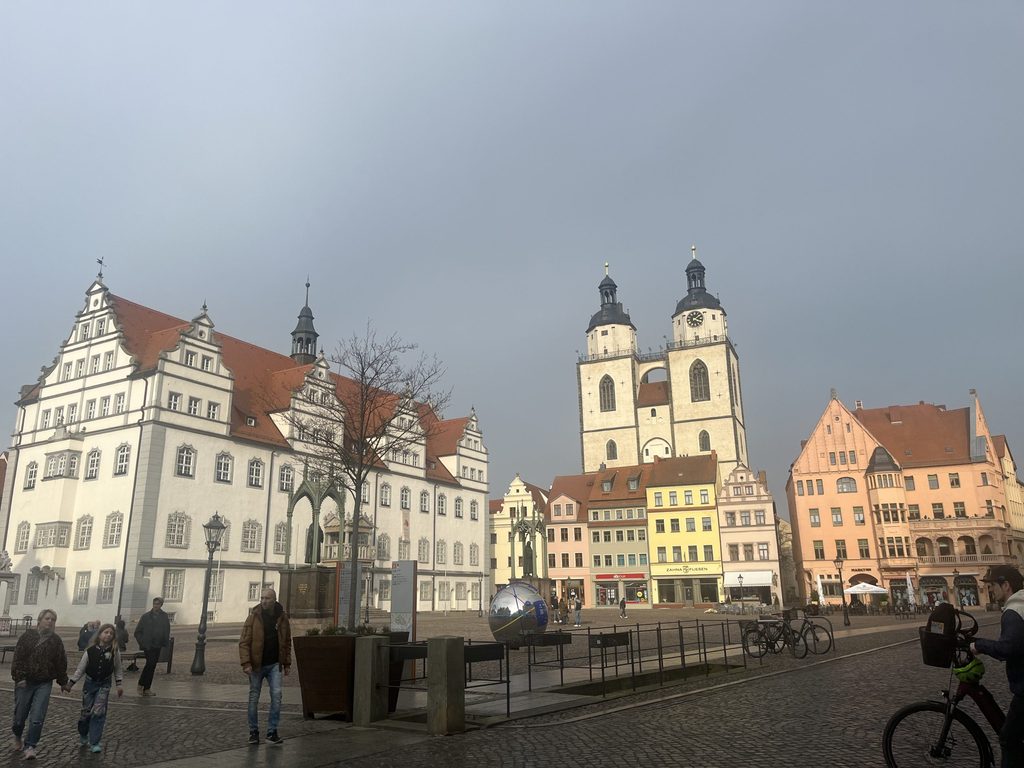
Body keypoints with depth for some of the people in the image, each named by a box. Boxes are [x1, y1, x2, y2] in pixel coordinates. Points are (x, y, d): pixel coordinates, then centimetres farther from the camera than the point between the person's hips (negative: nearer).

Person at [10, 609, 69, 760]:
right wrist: (19, 677, -13)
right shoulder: (27, 636, -2)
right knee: (20, 715, 9)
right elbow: (18, 657, -5)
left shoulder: (56, 640, 4)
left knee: (37, 718, -9)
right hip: (25, 682, 0)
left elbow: (61, 663, 7)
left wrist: (63, 681, 10)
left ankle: (30, 746, 2)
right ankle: (17, 736, 40)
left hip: (44, 684, 0)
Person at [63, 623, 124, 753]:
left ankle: (94, 742, -1)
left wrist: (119, 684, -3)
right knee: (86, 712, 8)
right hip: (90, 683, 1)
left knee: (98, 713, -9)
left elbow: (118, 669, 2)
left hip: (104, 685, -1)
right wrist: (70, 683, -4)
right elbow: (80, 669, -1)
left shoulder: (115, 652, -7)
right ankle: (83, 734, 36)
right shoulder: (90, 651, -8)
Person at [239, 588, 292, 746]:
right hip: (256, 665, -1)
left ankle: (272, 731, 2)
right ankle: (253, 732, 21)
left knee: (276, 695, -7)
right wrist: (246, 663, -17)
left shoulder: (282, 617, 2)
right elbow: (244, 642, -7)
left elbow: (287, 642, 11)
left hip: (274, 665, 1)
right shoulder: (253, 616, -6)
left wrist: (287, 663, 9)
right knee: (254, 698, 7)